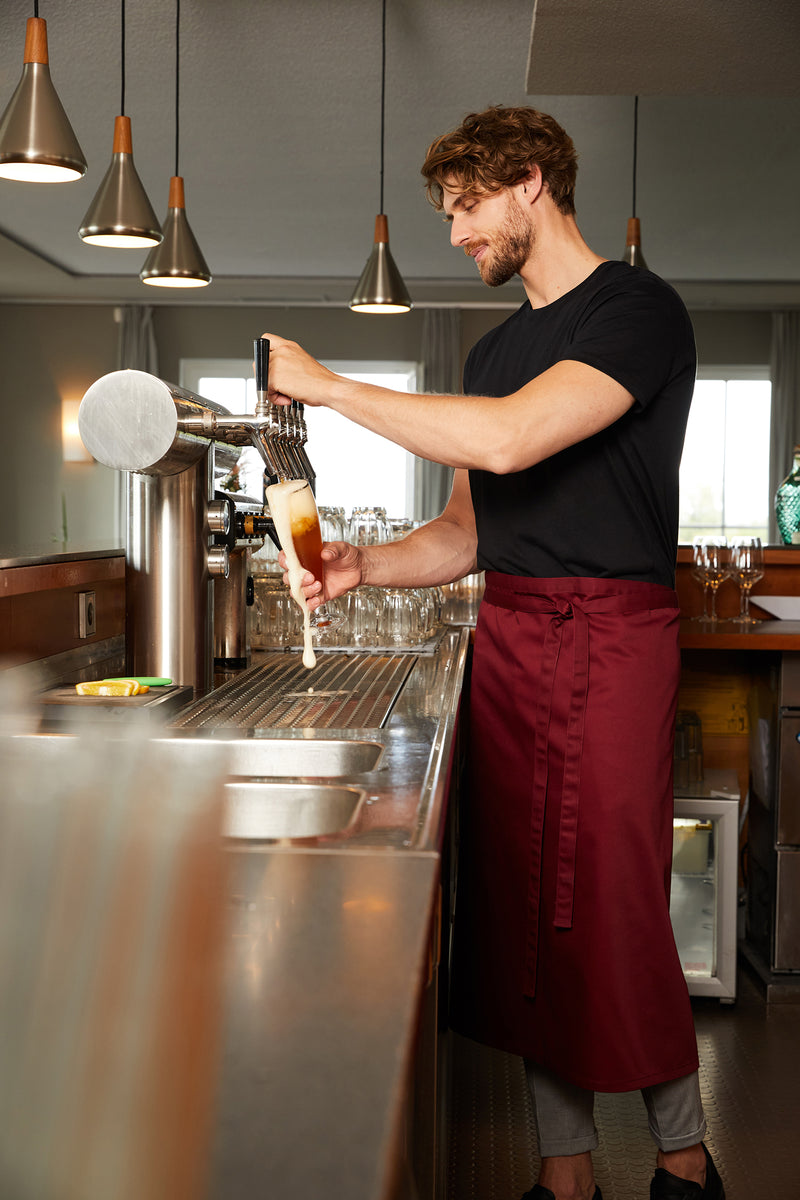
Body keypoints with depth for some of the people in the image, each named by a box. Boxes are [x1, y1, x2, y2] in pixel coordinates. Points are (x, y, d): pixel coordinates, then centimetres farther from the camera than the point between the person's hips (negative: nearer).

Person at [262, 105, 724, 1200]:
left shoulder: (638, 310, -6)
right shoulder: (496, 351, 19)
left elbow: (510, 440, -22)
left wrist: (326, 383, -12)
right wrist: (365, 565, 0)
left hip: (610, 636, -7)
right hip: (506, 638, 7)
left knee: (614, 910, -3)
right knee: (522, 906, 6)